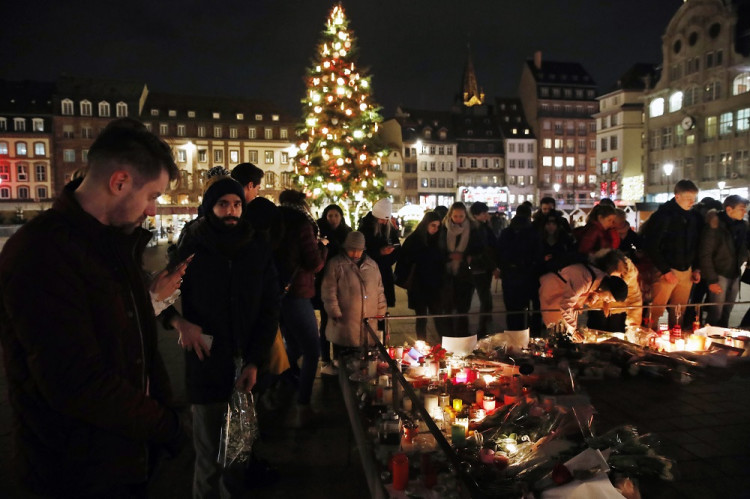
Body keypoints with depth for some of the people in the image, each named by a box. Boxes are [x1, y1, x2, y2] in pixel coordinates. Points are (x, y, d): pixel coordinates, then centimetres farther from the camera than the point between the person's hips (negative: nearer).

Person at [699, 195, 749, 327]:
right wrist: (711, 280, -13)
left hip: (735, 276, 5)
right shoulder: (715, 226, -12)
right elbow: (705, 255, -12)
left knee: (726, 314, 13)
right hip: (720, 275, -5)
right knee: (716, 314, -1)